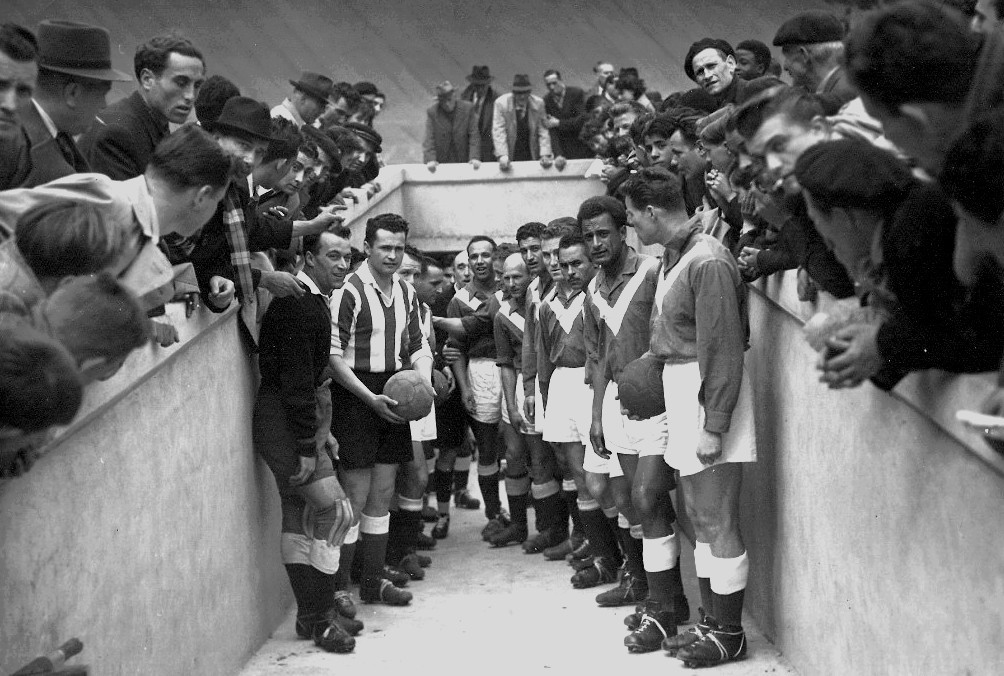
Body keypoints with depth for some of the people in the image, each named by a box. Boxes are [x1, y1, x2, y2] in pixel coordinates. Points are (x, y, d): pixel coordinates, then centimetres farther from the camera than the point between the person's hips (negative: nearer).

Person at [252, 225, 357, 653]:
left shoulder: (313, 300, 14)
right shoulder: (298, 304, -17)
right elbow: (295, 380, -21)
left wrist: (320, 434, 16)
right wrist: (307, 446, -22)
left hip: (299, 418, 10)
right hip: (286, 423, -10)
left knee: (299, 518, 13)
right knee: (337, 512, -10)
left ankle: (310, 615, 21)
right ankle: (319, 614, -2)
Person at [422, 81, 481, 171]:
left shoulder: (467, 108, 0)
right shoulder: (432, 112, -2)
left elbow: (474, 135, -1)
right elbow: (429, 139, -5)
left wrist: (474, 157, -12)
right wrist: (430, 159, -19)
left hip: (463, 161, 1)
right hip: (440, 163, -1)